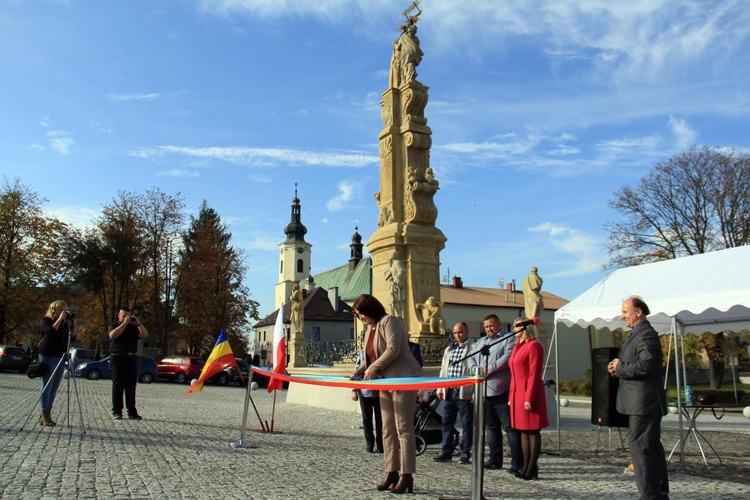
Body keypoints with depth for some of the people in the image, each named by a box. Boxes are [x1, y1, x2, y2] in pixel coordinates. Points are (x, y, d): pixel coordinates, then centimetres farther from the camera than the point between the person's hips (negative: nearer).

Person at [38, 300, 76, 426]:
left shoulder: (65, 323, 16)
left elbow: (72, 338, 11)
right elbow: (50, 332, -19)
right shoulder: (46, 320, 0)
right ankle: (45, 416, -6)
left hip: (60, 357, 6)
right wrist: (60, 319, -16)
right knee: (47, 386, -7)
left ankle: (47, 415, 10)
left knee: (54, 388, 5)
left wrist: (73, 324, 0)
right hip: (48, 356, -6)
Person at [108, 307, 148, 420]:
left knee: (131, 386, 4)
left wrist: (138, 323, -9)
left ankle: (132, 412, 6)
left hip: (132, 359, 3)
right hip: (117, 358, -3)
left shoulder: (133, 327, 16)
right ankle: (117, 412, 3)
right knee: (118, 386, -1)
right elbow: (113, 335, -14)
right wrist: (124, 323, -15)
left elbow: (144, 335, 2)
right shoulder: (115, 326, 8)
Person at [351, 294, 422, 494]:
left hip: (403, 378, -9)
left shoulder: (389, 321, -9)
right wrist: (358, 372, 8)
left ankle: (407, 476, -5)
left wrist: (374, 368, -19)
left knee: (403, 427, -8)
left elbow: (393, 349, -20)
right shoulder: (369, 329, 18)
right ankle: (391, 473, 14)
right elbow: (370, 357, 22)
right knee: (387, 429, 8)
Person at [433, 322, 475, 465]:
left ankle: (465, 453, 12)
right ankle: (446, 452, 18)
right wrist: (440, 388, 13)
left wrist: (476, 392, -13)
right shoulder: (449, 349, 18)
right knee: (447, 423, 9)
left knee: (466, 424, 3)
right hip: (449, 392, 7)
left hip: (465, 393, -6)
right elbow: (443, 370, 21)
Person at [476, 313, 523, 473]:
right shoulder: (481, 342, 22)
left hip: (502, 392, -7)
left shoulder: (509, 339, -1)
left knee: (510, 427, -6)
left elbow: (507, 358, -16)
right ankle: (495, 460, 20)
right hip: (485, 392, 7)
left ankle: (517, 462, -1)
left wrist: (488, 369, -15)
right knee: (492, 428, 12)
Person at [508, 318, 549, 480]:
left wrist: (529, 398, -19)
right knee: (523, 431, 10)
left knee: (533, 430, -3)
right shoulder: (518, 346, 17)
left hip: (528, 393, -9)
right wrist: (511, 396, 16)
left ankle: (532, 469, 1)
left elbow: (535, 374, -15)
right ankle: (526, 467, 15)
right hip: (517, 392, 9)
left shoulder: (534, 345, -10)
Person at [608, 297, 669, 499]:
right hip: (640, 403, 11)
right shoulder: (637, 334, 19)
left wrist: (619, 367, -13)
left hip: (644, 403, -11)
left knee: (640, 447, -8)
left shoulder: (647, 334, -15)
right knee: (652, 448, 16)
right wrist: (618, 367, 5)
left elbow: (644, 365, -26)